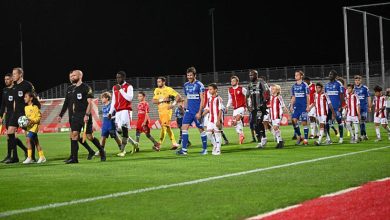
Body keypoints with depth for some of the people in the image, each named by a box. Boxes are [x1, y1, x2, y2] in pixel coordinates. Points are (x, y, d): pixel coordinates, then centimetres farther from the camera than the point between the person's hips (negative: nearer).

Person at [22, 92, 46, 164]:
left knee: (28, 139, -19)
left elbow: (39, 117, -11)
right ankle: (42, 157, 18)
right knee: (36, 142, 11)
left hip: (34, 125, -8)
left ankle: (29, 157, -18)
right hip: (28, 126, 8)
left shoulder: (35, 107, -11)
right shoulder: (26, 108, 12)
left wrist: (32, 121, -23)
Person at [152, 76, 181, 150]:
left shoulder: (168, 89, -6)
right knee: (167, 127, 10)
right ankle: (174, 143, 17)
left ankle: (159, 144, -21)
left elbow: (178, 96, -7)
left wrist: (173, 104, -17)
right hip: (160, 110, 7)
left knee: (164, 126, -14)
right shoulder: (156, 90, 11)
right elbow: (154, 101, 4)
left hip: (167, 110, -7)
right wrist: (161, 100, -12)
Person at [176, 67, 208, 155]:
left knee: (201, 129, 3)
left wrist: (199, 112, -17)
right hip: (189, 110, 6)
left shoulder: (199, 85, -8)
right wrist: (186, 108, 16)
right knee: (184, 127, -6)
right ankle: (184, 149, -7)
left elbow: (202, 100, -11)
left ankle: (205, 149, 15)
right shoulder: (186, 85, 10)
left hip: (197, 111, -5)